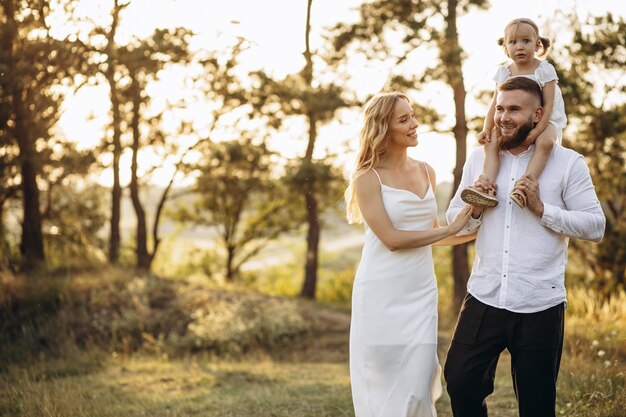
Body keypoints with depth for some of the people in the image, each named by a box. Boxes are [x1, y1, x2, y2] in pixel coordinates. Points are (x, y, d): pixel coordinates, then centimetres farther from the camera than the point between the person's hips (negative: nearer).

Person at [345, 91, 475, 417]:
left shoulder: (426, 172, 11)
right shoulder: (368, 179, -6)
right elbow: (391, 239, -14)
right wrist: (450, 229, -9)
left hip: (421, 293, 4)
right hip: (382, 296, -4)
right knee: (383, 389, 4)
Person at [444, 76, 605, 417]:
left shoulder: (568, 163, -4)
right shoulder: (479, 158, 8)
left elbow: (596, 226, -7)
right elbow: (454, 221, 13)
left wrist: (542, 208, -17)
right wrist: (475, 208, -8)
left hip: (540, 307, -3)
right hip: (483, 299, 3)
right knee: (459, 381, 3)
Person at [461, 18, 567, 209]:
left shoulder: (544, 70, -10)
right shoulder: (503, 72, 2)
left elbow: (548, 104, -15)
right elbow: (496, 104, 3)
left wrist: (537, 131, -27)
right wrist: (487, 129, -11)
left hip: (543, 122, -4)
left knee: (545, 142, -37)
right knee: (491, 143, -22)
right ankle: (488, 188, -35)